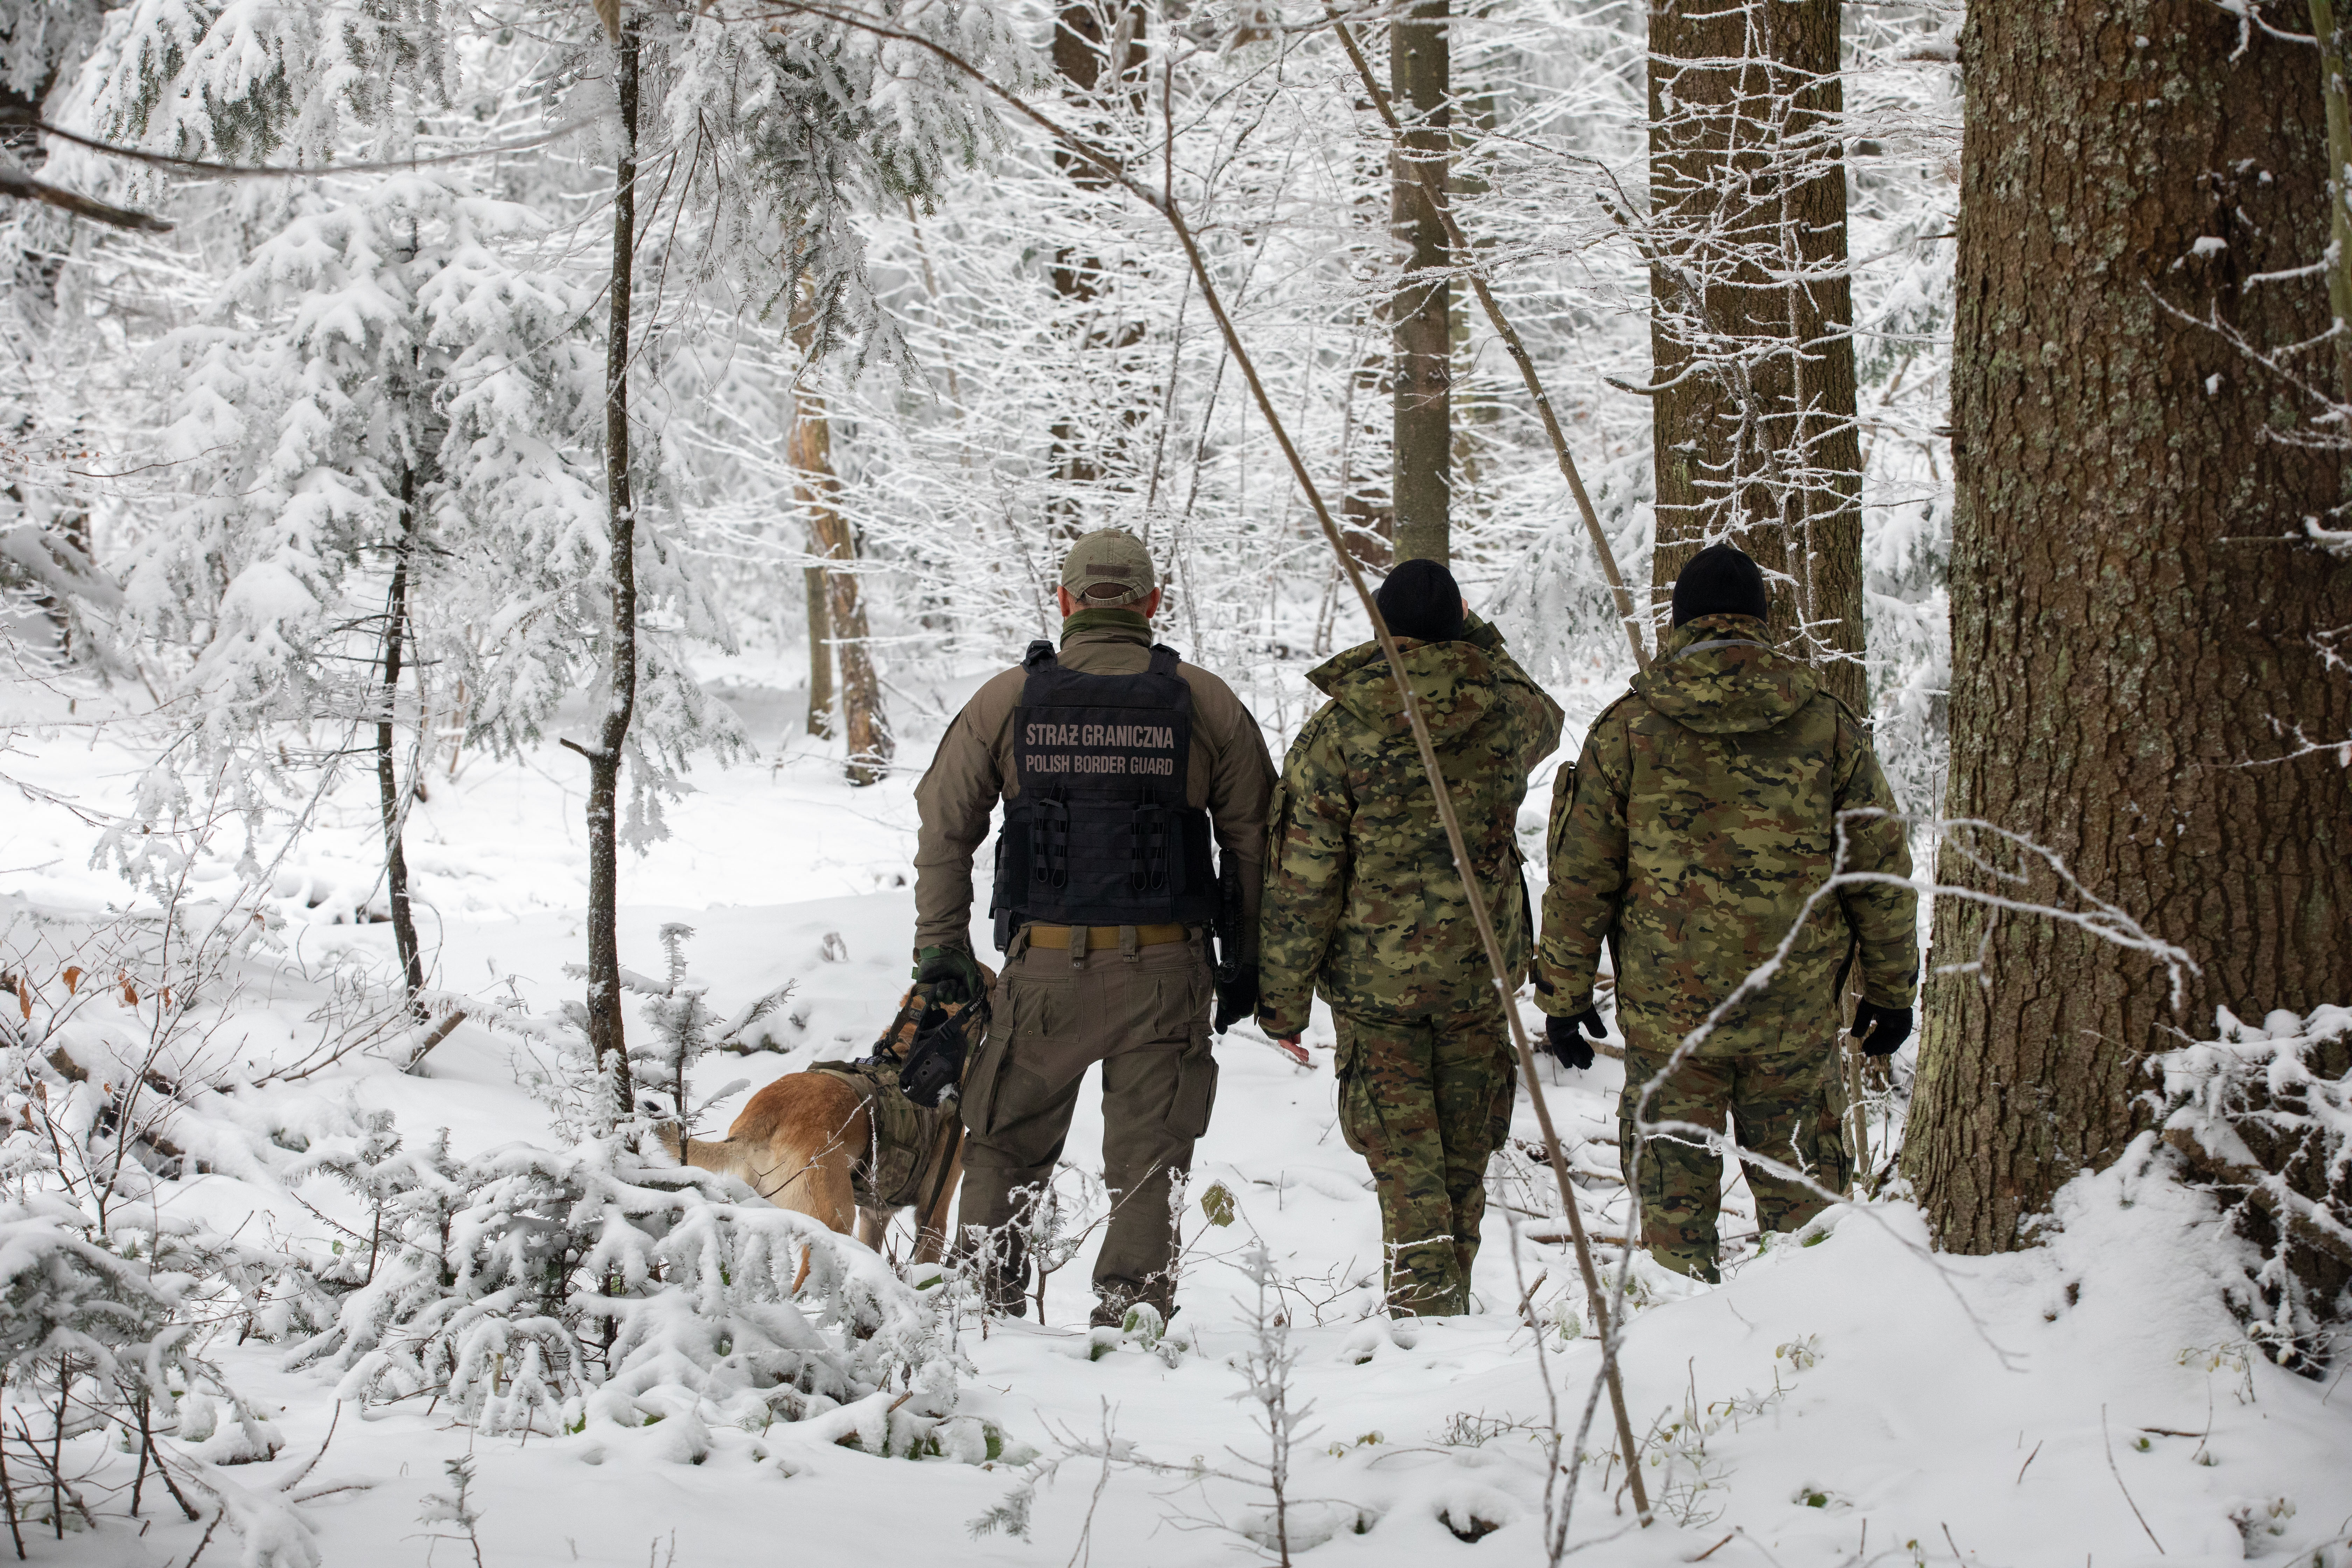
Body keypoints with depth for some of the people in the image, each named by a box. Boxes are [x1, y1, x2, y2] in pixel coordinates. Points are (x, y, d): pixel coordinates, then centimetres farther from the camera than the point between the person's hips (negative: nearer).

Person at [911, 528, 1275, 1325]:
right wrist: (1249, 961, 12)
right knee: (1147, 1162, 7)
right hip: (1165, 971, 0)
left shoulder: (1007, 699, 2)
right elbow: (1254, 839, 4)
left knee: (1001, 1144, 16)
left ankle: (983, 1298, 12)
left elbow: (944, 827, 6)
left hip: (1045, 967, 0)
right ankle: (1128, 1314, 3)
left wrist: (940, 945, 14)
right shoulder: (1207, 703, 1)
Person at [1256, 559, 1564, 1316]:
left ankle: (1423, 1302, -8)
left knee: (1403, 1152, 2)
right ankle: (1452, 1300, 23)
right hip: (1482, 969, 2)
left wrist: (1282, 996, -2)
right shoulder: (1506, 711, -3)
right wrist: (1477, 638, 31)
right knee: (1466, 1147, 15)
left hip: (1374, 973, -2)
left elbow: (1301, 880, -9)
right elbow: (1545, 719, 26)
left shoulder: (1335, 733, -10)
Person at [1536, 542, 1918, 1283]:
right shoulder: (1827, 723, 1)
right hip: (1797, 1012, 1)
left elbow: (1580, 878, 0)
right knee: (1802, 1195, 12)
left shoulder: (1627, 728, -2)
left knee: (1674, 1196, 9)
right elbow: (1881, 869, 5)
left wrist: (1563, 997, 8)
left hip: (1666, 1011, -1)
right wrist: (1889, 992, 15)